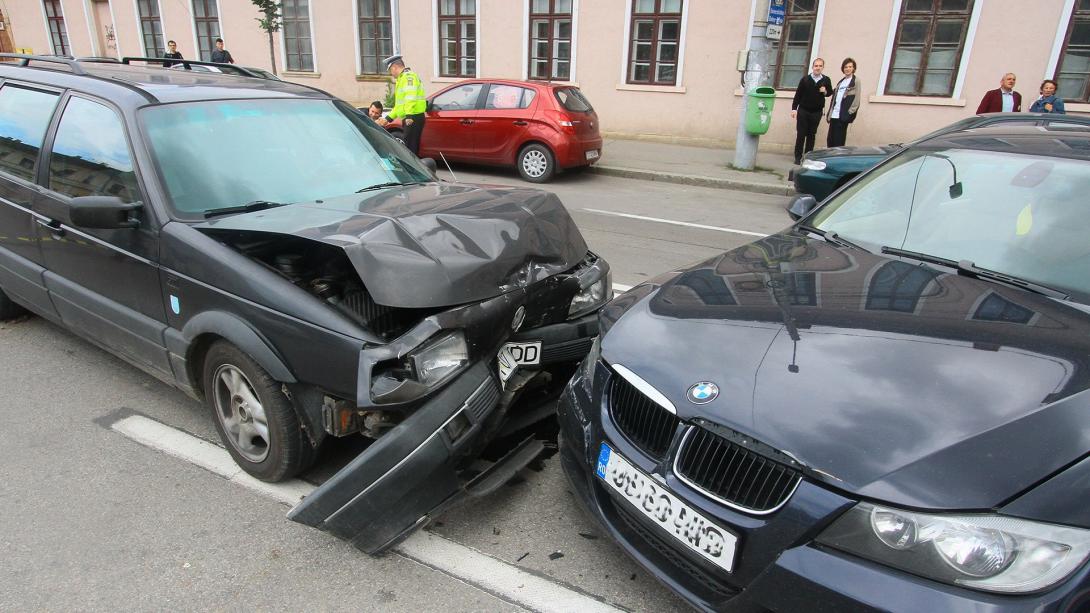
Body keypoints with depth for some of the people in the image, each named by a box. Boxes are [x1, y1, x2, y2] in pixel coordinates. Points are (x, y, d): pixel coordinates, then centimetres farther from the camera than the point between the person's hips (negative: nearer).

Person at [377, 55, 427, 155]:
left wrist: (409, 116, -31)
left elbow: (411, 98, -23)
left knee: (410, 148, -12)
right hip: (409, 119, 10)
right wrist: (388, 118, 30)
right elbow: (399, 105, 31)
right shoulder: (402, 79, 26)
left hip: (412, 119, -10)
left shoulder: (409, 76, -7)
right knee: (412, 148, 13)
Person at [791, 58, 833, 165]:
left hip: (816, 112, 1)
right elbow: (798, 94, 0)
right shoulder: (805, 79, -2)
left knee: (811, 135, 6)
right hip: (803, 111, -1)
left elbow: (830, 92, 15)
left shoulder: (826, 80, 1)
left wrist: (825, 92, -8)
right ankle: (798, 157, 5)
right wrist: (794, 108, -5)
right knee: (800, 134, 0)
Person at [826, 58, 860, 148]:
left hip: (842, 116, -6)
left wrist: (850, 113, -14)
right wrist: (829, 113, 11)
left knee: (838, 142, -7)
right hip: (834, 115, 6)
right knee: (830, 140, 6)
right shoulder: (841, 81, 21)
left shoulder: (856, 81, 1)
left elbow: (856, 100, -6)